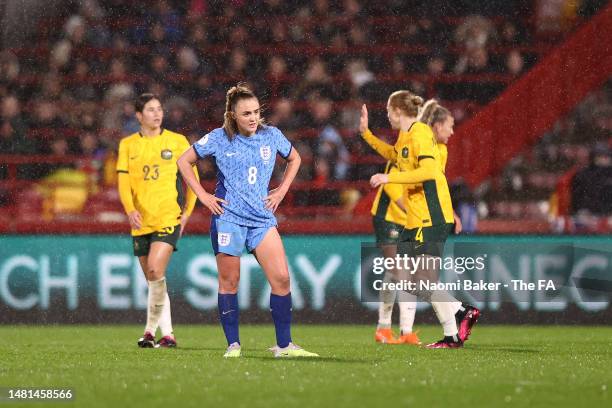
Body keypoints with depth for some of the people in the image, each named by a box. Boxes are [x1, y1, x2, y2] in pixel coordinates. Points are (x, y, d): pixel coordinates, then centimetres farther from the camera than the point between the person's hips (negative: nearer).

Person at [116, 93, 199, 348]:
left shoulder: (177, 141, 4)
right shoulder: (128, 145, 9)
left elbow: (192, 177, 10)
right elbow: (123, 181, 1)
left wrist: (187, 212, 3)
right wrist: (130, 209, -16)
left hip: (168, 218, -4)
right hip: (141, 222, 4)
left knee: (155, 270, -21)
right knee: (153, 279, 7)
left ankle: (151, 330, -12)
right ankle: (167, 334, 17)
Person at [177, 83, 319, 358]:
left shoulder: (271, 136, 4)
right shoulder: (219, 139, -3)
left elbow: (294, 159, 23)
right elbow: (184, 161, 6)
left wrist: (282, 191, 11)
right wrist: (202, 195, -1)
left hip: (262, 217, 2)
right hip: (228, 217, -2)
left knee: (281, 278, -8)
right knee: (229, 282, 0)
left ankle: (284, 345, -1)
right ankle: (233, 345, 8)